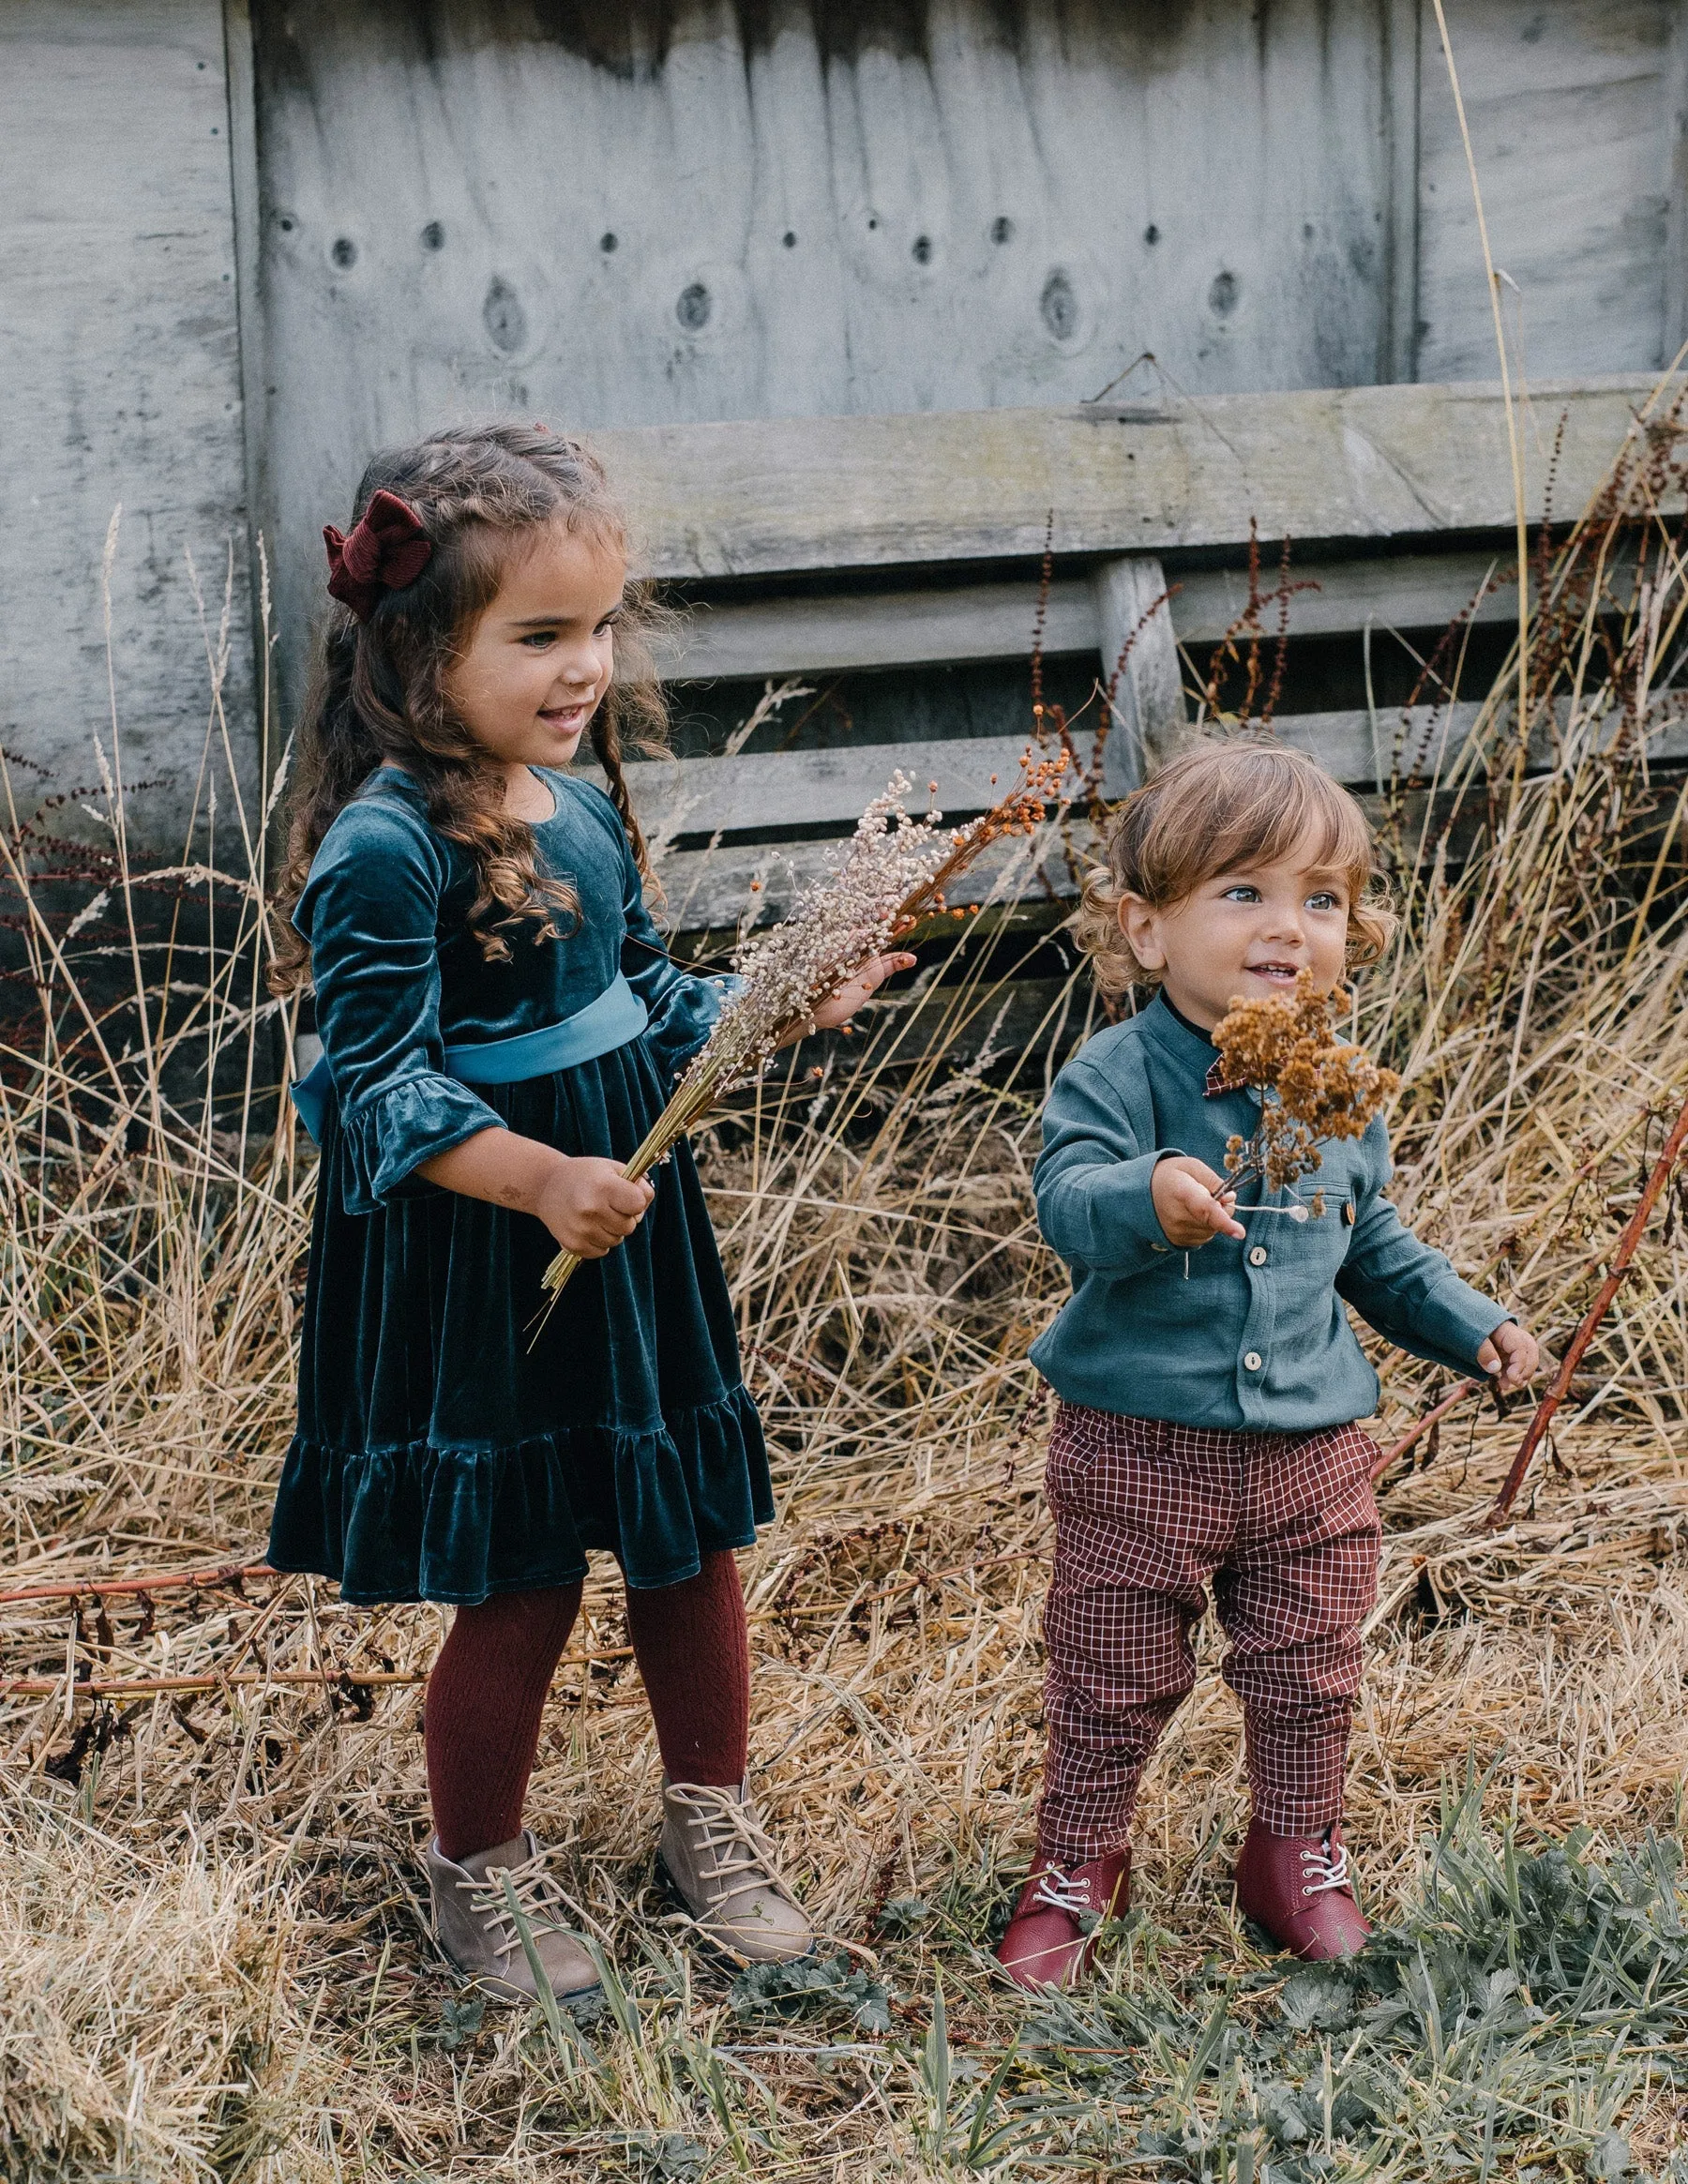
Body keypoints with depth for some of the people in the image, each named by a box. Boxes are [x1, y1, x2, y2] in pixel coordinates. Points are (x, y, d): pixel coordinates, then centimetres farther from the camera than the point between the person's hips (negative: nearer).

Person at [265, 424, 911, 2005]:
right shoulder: (383, 848, -20)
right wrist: (537, 1180, -31)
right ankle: (479, 1869, 27)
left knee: (688, 1536, 16)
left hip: (629, 1227, 7)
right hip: (470, 1269, -7)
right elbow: (377, 1084, -22)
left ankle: (709, 1819, 37)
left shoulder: (586, 808, 4)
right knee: (520, 1585, 3)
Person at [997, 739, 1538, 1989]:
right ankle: (1078, 1864, 31)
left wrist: (1468, 1325, 12)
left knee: (1308, 1673, 15)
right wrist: (1148, 1199, -52)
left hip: (1311, 1448, 4)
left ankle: (1299, 1854, 38)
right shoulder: (1120, 1075, -15)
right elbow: (1067, 1198, -33)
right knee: (1112, 1677, 9)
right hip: (1139, 1448, -4)